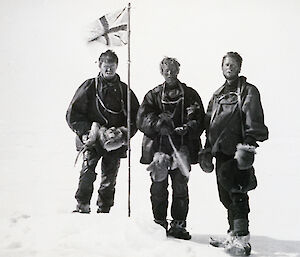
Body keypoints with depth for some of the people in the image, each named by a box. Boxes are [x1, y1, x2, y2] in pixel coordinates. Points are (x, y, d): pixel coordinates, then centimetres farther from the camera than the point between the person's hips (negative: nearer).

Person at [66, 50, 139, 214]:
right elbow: (72, 114, 4)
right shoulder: (89, 87, 5)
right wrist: (86, 131, -9)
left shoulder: (124, 90, 11)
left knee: (109, 178, 3)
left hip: (115, 143, 2)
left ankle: (104, 211, 13)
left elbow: (136, 116, 13)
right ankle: (82, 206, -13)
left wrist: (124, 133, -4)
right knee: (88, 171, -20)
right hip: (92, 140, -2)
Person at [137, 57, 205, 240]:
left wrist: (187, 129, -13)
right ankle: (159, 223, 13)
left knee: (180, 186, 1)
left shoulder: (190, 95, 12)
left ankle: (179, 224, 11)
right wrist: (158, 123, -16)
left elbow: (199, 121, 6)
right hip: (158, 146, 0)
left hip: (182, 147, 0)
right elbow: (142, 120, 2)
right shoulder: (153, 95, 13)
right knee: (159, 185, 1)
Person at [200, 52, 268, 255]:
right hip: (221, 152, 7)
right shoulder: (217, 95, 22)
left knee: (237, 194, -12)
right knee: (226, 196, 10)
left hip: (237, 152, -7)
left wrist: (248, 145, -21)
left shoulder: (248, 91, 2)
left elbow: (254, 122, -10)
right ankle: (233, 235, 20)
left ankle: (242, 239, -9)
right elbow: (209, 125, 24)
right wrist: (207, 150, 19)